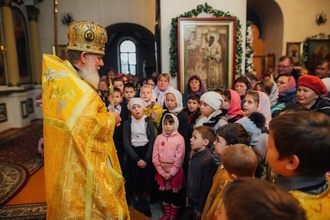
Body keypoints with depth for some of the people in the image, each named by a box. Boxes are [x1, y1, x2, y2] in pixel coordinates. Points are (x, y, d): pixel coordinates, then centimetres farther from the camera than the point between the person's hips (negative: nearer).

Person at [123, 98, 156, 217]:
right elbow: (126, 143, -4)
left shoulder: (148, 122, 2)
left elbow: (152, 141, -3)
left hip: (147, 154, 0)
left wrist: (146, 159, -12)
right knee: (135, 183, 4)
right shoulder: (127, 123, 1)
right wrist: (137, 159, -10)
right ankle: (137, 208, 21)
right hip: (133, 155, 0)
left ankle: (146, 206, 21)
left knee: (147, 182, 2)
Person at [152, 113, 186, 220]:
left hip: (175, 171, -3)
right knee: (165, 193, 18)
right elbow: (155, 157, -4)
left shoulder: (179, 138, -12)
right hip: (162, 171, 3)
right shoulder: (159, 137, -4)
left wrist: (171, 173, -13)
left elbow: (179, 159, -14)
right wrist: (162, 172, -9)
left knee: (176, 194, 11)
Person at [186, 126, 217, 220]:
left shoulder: (208, 161, -26)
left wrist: (201, 210, -16)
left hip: (200, 203, -7)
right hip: (193, 200, 7)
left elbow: (206, 188, -23)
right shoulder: (195, 156, -1)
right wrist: (188, 195, 15)